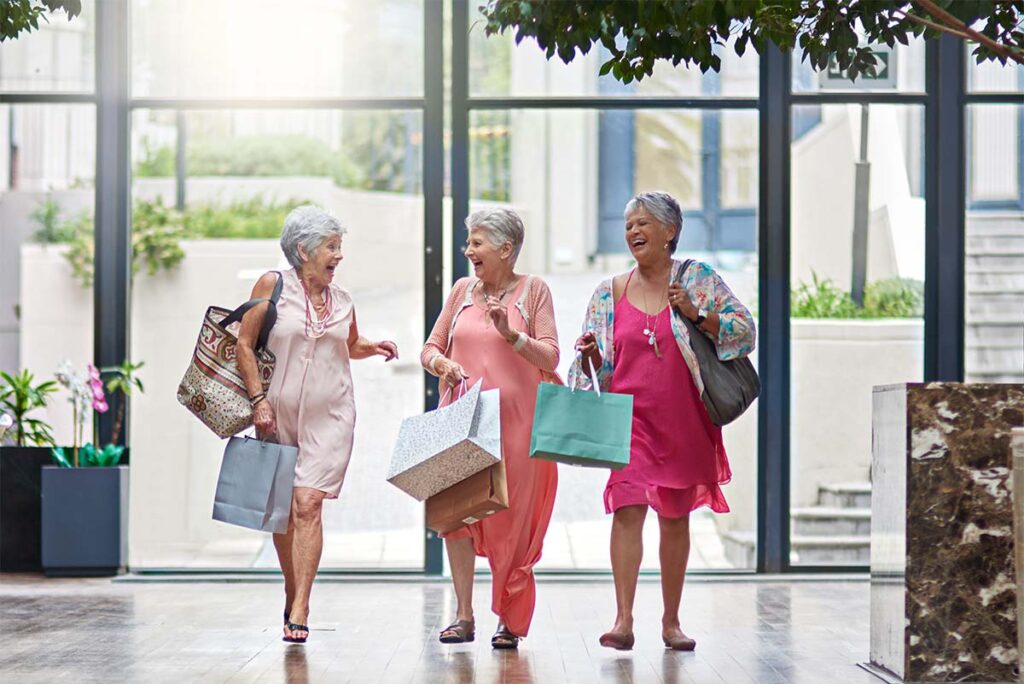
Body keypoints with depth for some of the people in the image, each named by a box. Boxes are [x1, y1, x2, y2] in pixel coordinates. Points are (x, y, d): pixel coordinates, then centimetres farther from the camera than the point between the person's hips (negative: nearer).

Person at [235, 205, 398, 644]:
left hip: (329, 416, 1)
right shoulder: (273, 286, 0)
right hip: (278, 414, -1)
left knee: (307, 505, -12)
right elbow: (244, 345, -1)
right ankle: (291, 595, 25)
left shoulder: (341, 300, 10)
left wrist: (373, 348, 5)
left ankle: (300, 609, -14)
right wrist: (258, 400, -7)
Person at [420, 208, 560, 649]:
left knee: (510, 522, 0)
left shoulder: (533, 290, 3)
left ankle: (511, 622, 8)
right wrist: (442, 364, -8)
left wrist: (510, 333, -19)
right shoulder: (463, 290, 12)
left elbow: (549, 356, -4)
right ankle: (464, 616, -1)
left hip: (513, 419, -3)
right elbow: (430, 348, 14)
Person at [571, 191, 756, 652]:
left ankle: (671, 621, 18)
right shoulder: (610, 293, 7)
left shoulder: (697, 279, 2)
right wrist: (591, 353, -11)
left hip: (685, 420, 0)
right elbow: (600, 367, 11)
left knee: (675, 518, 8)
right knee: (628, 508, -15)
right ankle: (623, 620, -17)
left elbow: (744, 328, -2)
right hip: (631, 415, 0)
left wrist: (696, 314, -14)